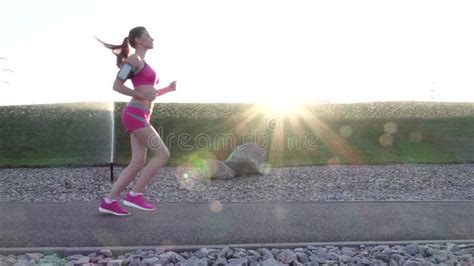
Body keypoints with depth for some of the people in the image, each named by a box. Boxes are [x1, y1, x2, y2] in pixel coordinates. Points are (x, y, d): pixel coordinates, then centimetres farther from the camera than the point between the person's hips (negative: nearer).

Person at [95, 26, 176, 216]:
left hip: (140, 116, 9)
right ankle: (135, 194, -4)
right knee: (163, 154, -10)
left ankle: (109, 201, 9)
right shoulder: (134, 59, -5)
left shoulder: (143, 64, 23)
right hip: (135, 115, -9)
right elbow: (116, 86, -10)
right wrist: (142, 95, -13)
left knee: (138, 162, 4)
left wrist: (168, 89, 14)